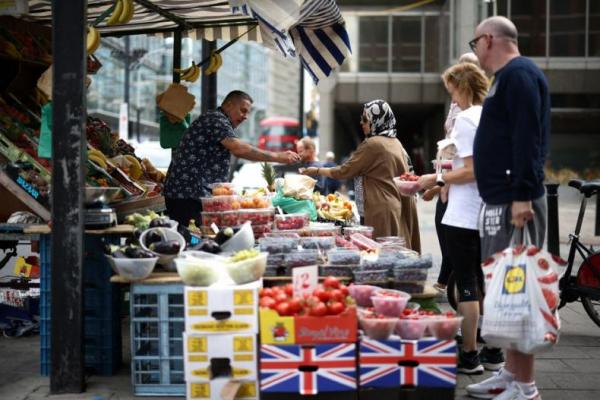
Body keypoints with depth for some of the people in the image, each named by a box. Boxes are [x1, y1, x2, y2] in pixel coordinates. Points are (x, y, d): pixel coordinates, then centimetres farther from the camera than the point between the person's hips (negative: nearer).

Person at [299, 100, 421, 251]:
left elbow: (344, 171, -6)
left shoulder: (372, 144, -11)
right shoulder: (396, 143, 12)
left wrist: (317, 171, 6)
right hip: (401, 209, 8)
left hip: (382, 210, -8)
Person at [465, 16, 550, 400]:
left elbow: (527, 139, -21)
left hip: (515, 200, -11)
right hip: (503, 199, 11)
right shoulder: (509, 76, 20)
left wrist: (522, 196, -26)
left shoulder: (519, 74, -11)